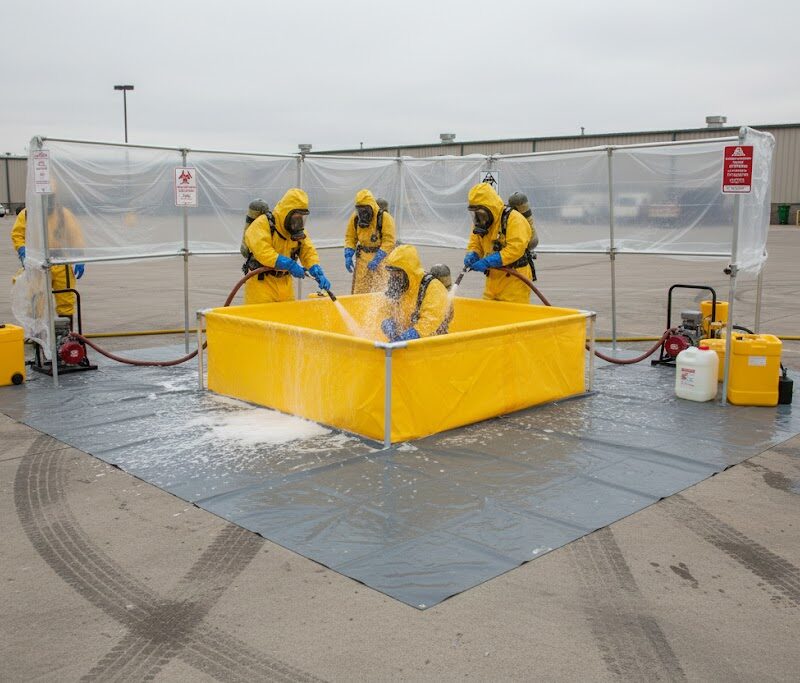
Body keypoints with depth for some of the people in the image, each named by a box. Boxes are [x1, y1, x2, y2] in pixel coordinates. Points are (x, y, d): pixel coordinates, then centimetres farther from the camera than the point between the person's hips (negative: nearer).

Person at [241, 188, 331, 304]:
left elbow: (308, 252, 3)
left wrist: (319, 274, -15)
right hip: (261, 282, -6)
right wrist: (289, 265, -33)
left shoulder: (298, 230, 7)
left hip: (285, 283, 7)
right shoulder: (262, 224, -15)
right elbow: (263, 251, -28)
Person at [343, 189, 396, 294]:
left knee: (381, 289, -10)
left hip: (381, 255, -5)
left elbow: (389, 241, -17)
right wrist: (348, 256, -4)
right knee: (359, 289, 8)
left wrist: (377, 259, -22)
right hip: (362, 257, 5)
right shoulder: (355, 217, 1)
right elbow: (350, 238, 9)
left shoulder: (385, 217, -14)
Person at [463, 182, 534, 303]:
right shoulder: (479, 222, 8)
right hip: (493, 278, 7)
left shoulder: (514, 219, -16)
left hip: (515, 278, -7)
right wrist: (471, 256, -11)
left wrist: (487, 262, -28)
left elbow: (515, 249, -25)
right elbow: (474, 245, 15)